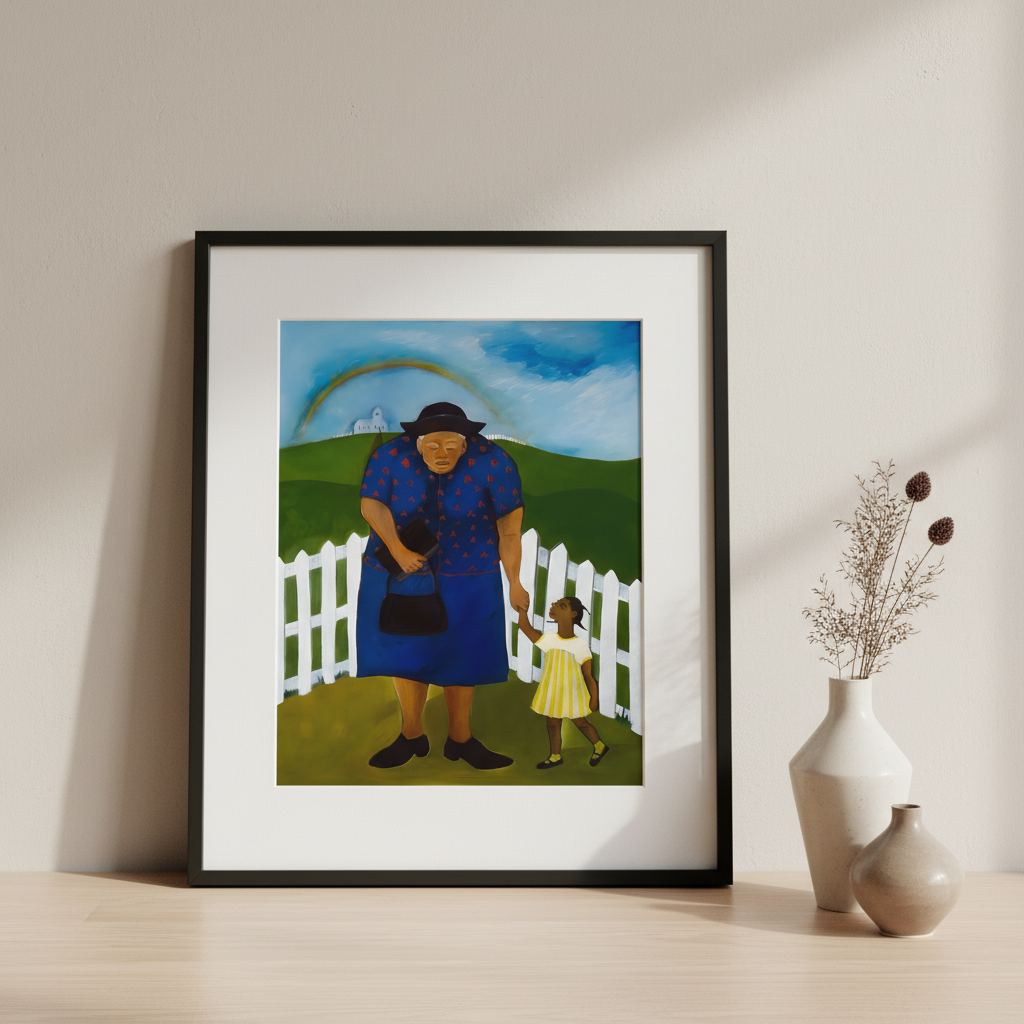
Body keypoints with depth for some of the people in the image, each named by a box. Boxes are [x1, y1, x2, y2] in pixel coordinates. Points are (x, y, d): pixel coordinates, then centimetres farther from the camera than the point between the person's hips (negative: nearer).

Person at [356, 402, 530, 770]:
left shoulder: (492, 462, -17)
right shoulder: (390, 457, -16)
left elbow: (510, 527, -13)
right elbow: (371, 503, -10)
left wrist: (514, 583, -10)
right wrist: (397, 550, -22)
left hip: (466, 574, -1)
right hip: (401, 572, 1)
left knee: (460, 654, 6)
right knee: (405, 652, 6)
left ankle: (460, 739, 20)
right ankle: (412, 736, 21)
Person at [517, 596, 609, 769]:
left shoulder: (581, 645, -13)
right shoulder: (548, 640, -5)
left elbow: (589, 675, -10)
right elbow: (524, 626, -16)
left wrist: (594, 699, -11)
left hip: (572, 693, -4)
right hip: (552, 692, 4)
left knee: (580, 722, 10)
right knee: (552, 723, 13)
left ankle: (599, 746, 34)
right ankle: (555, 756, 32)